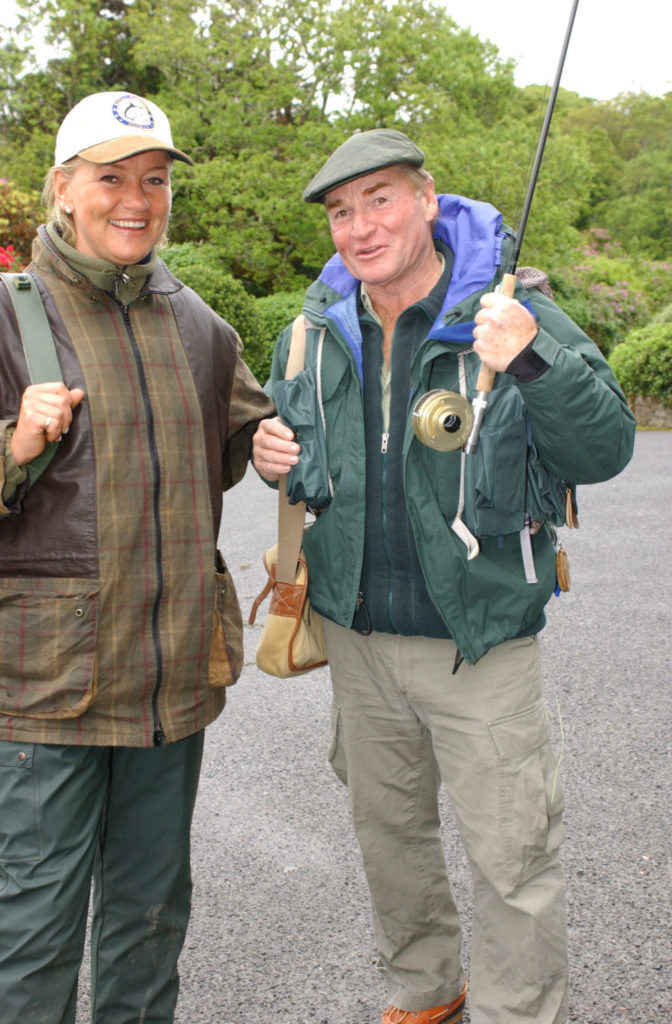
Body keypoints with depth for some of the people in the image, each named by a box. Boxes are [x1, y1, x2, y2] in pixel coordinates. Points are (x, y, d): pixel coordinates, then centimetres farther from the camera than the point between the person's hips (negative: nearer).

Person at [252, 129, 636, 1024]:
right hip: (358, 635, 5)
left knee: (510, 857, 4)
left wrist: (533, 361, -32)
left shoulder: (510, 315, -11)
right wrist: (277, 458, -5)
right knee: (388, 830, 22)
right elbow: (291, 431, 19)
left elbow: (606, 451, -15)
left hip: (478, 641, -5)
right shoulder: (318, 333, 3)